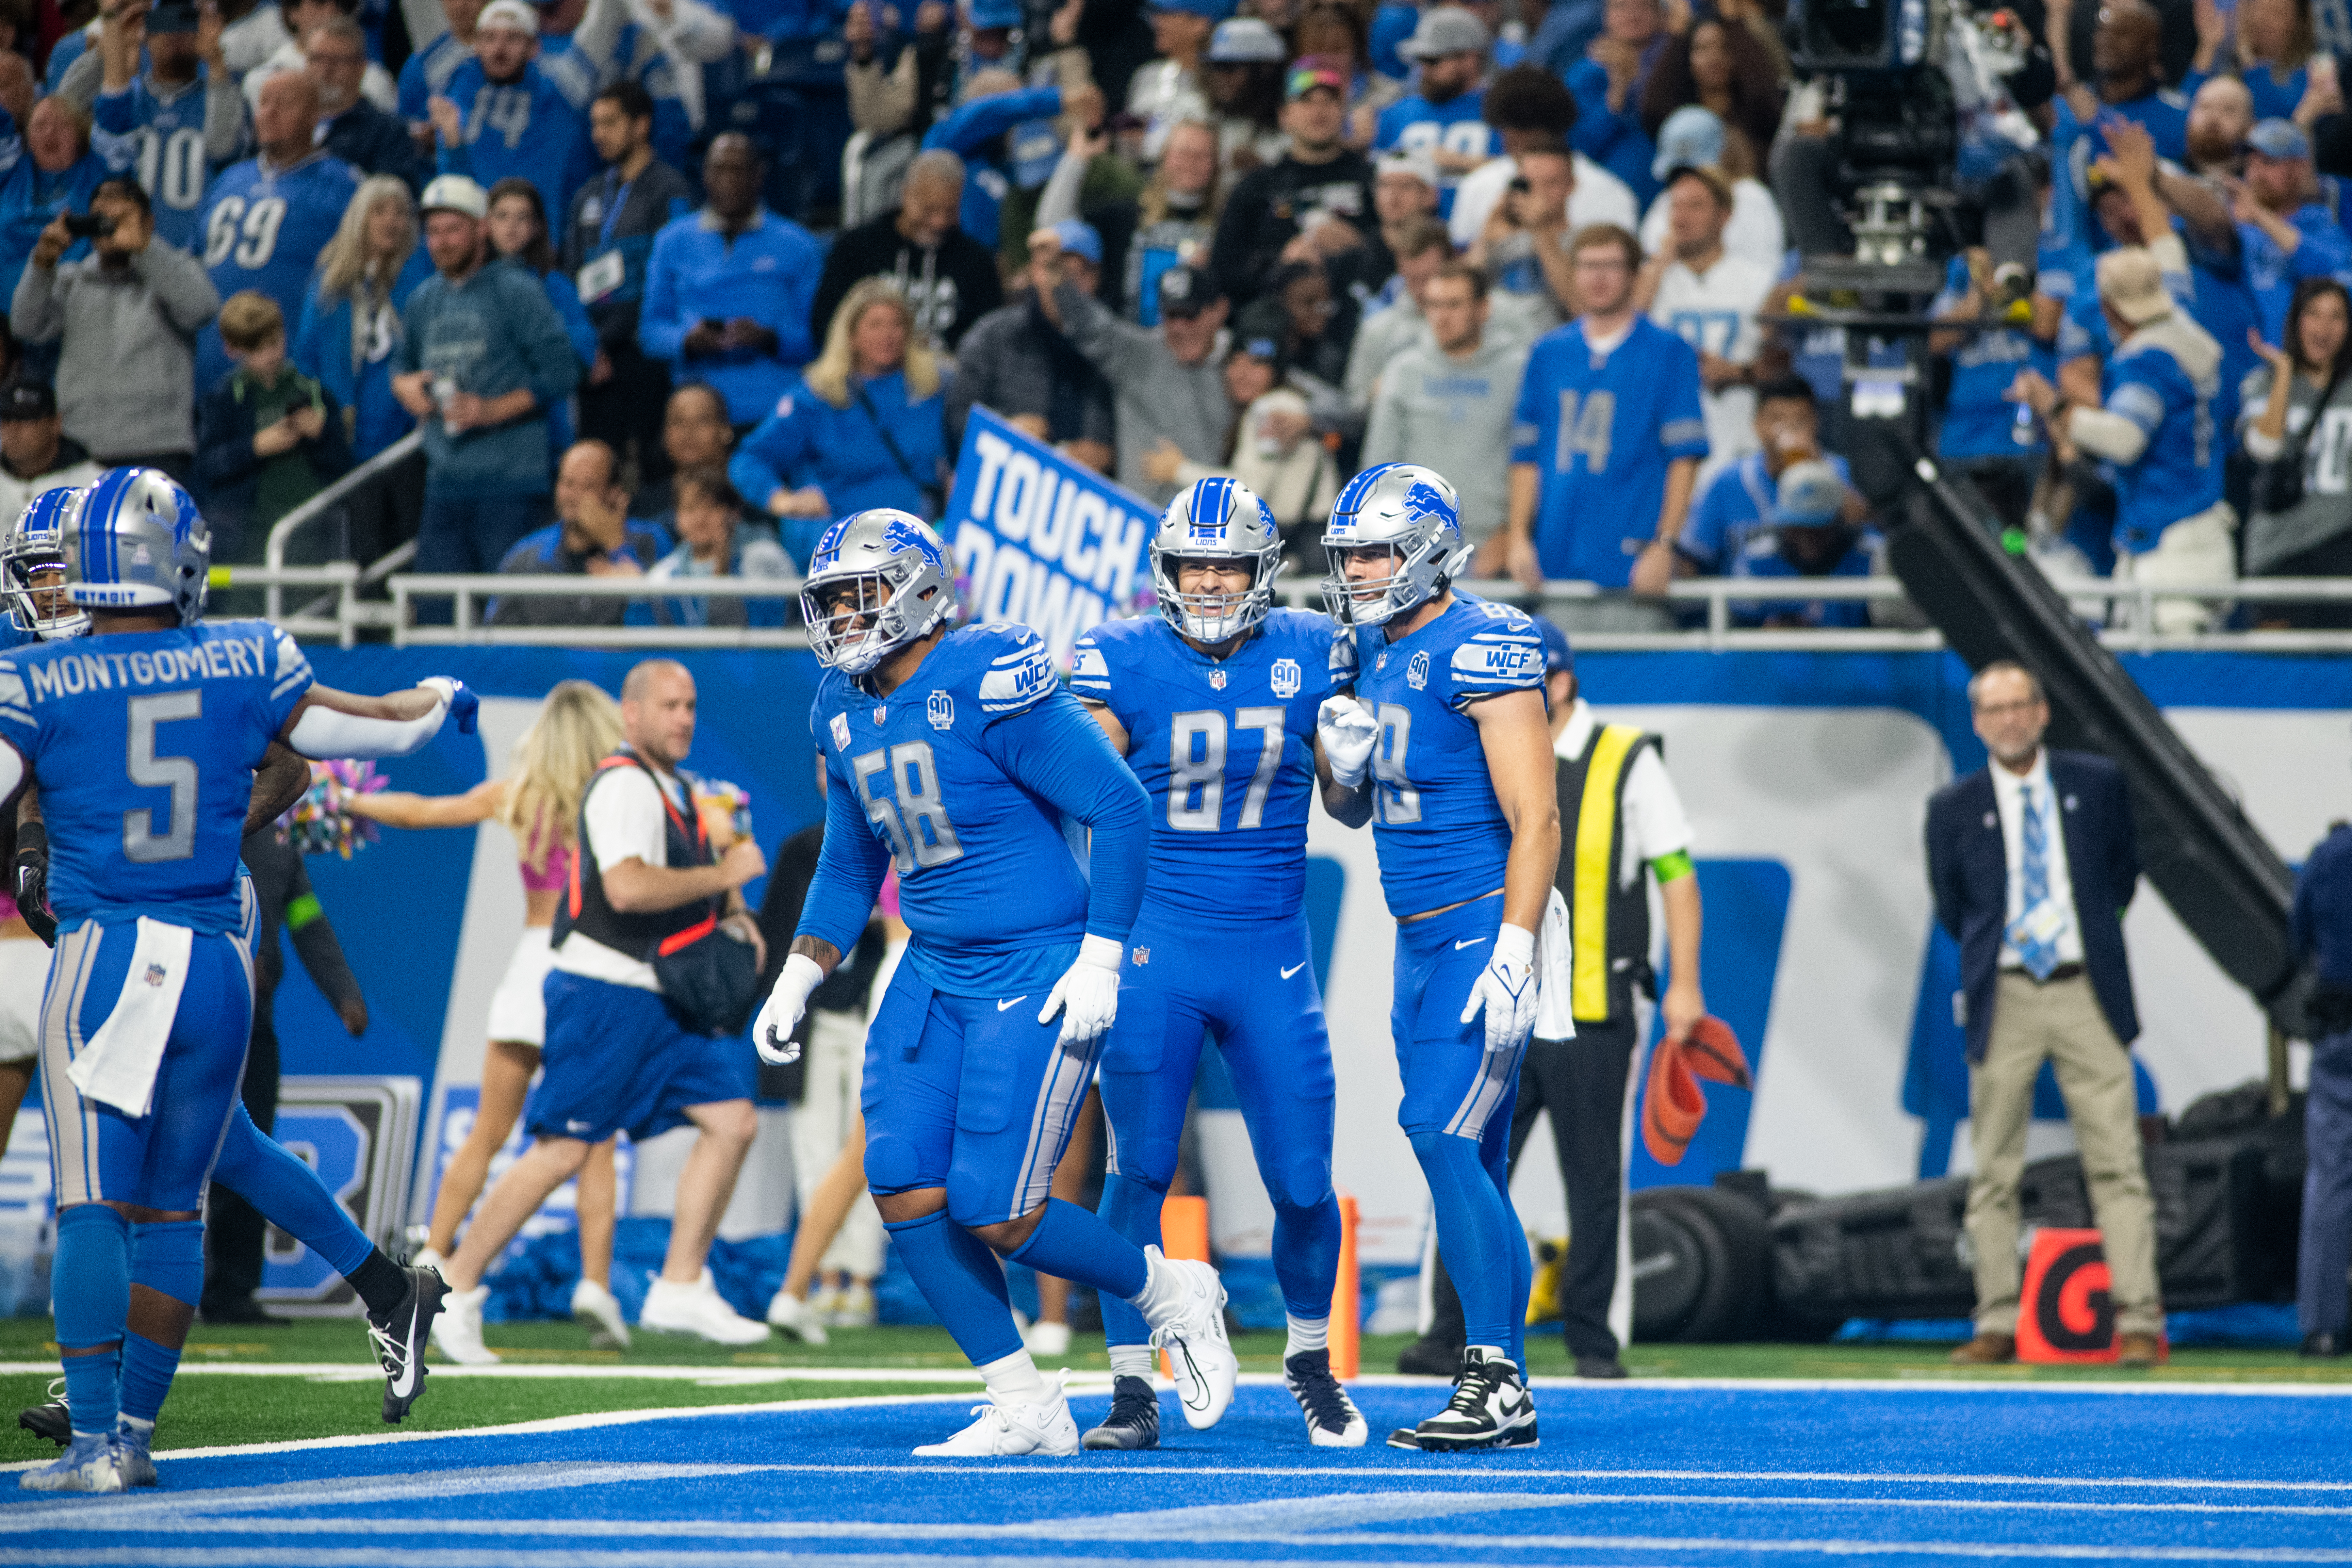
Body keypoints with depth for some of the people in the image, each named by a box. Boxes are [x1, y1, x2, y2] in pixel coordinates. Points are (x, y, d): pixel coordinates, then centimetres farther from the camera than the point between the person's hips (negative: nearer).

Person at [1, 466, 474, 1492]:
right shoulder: (244, 669, 4)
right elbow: (366, 729, 15)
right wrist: (441, 702, 36)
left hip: (104, 956, -3)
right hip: (219, 964, 3)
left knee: (92, 1207, -3)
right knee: (171, 1209, 12)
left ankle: (95, 1442, -10)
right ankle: (134, 1432, 15)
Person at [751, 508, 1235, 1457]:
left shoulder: (988, 684, -18)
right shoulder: (844, 713, 7)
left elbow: (1119, 808, -16)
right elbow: (849, 871, 21)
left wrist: (1100, 959, -18)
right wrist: (797, 980, 11)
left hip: (1038, 976, -8)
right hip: (937, 975, 8)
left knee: (995, 1214, -12)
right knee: (906, 1193, -3)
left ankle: (1169, 1293, 15)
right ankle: (1027, 1410, 8)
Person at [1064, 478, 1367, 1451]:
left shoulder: (1308, 654, 2)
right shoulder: (1123, 662, -5)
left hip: (1271, 952, 2)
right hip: (1156, 948, -2)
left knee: (1304, 1182, 2)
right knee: (1138, 1170, -5)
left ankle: (1311, 1358, 27)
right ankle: (1132, 1391, 3)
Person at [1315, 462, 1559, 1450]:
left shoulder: (1479, 652, -14)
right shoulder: (1371, 654, 12)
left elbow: (1535, 821, -17)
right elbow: (1353, 811, 23)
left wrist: (1512, 959, -23)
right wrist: (1342, 757, -1)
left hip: (1480, 929, -9)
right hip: (1420, 939, 9)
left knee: (1445, 1138, -16)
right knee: (1466, 1165, 9)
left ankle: (1497, 1383, -13)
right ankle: (1499, 1387, 12)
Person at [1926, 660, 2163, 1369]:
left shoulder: (2097, 784, 5)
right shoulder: (1954, 810, 4)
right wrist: (1995, 948, 11)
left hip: (2088, 995, 0)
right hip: (2004, 997, 0)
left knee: (2117, 1165, -4)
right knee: (1993, 1173, 1)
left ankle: (2139, 1324, -6)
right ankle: (1997, 1325, 6)